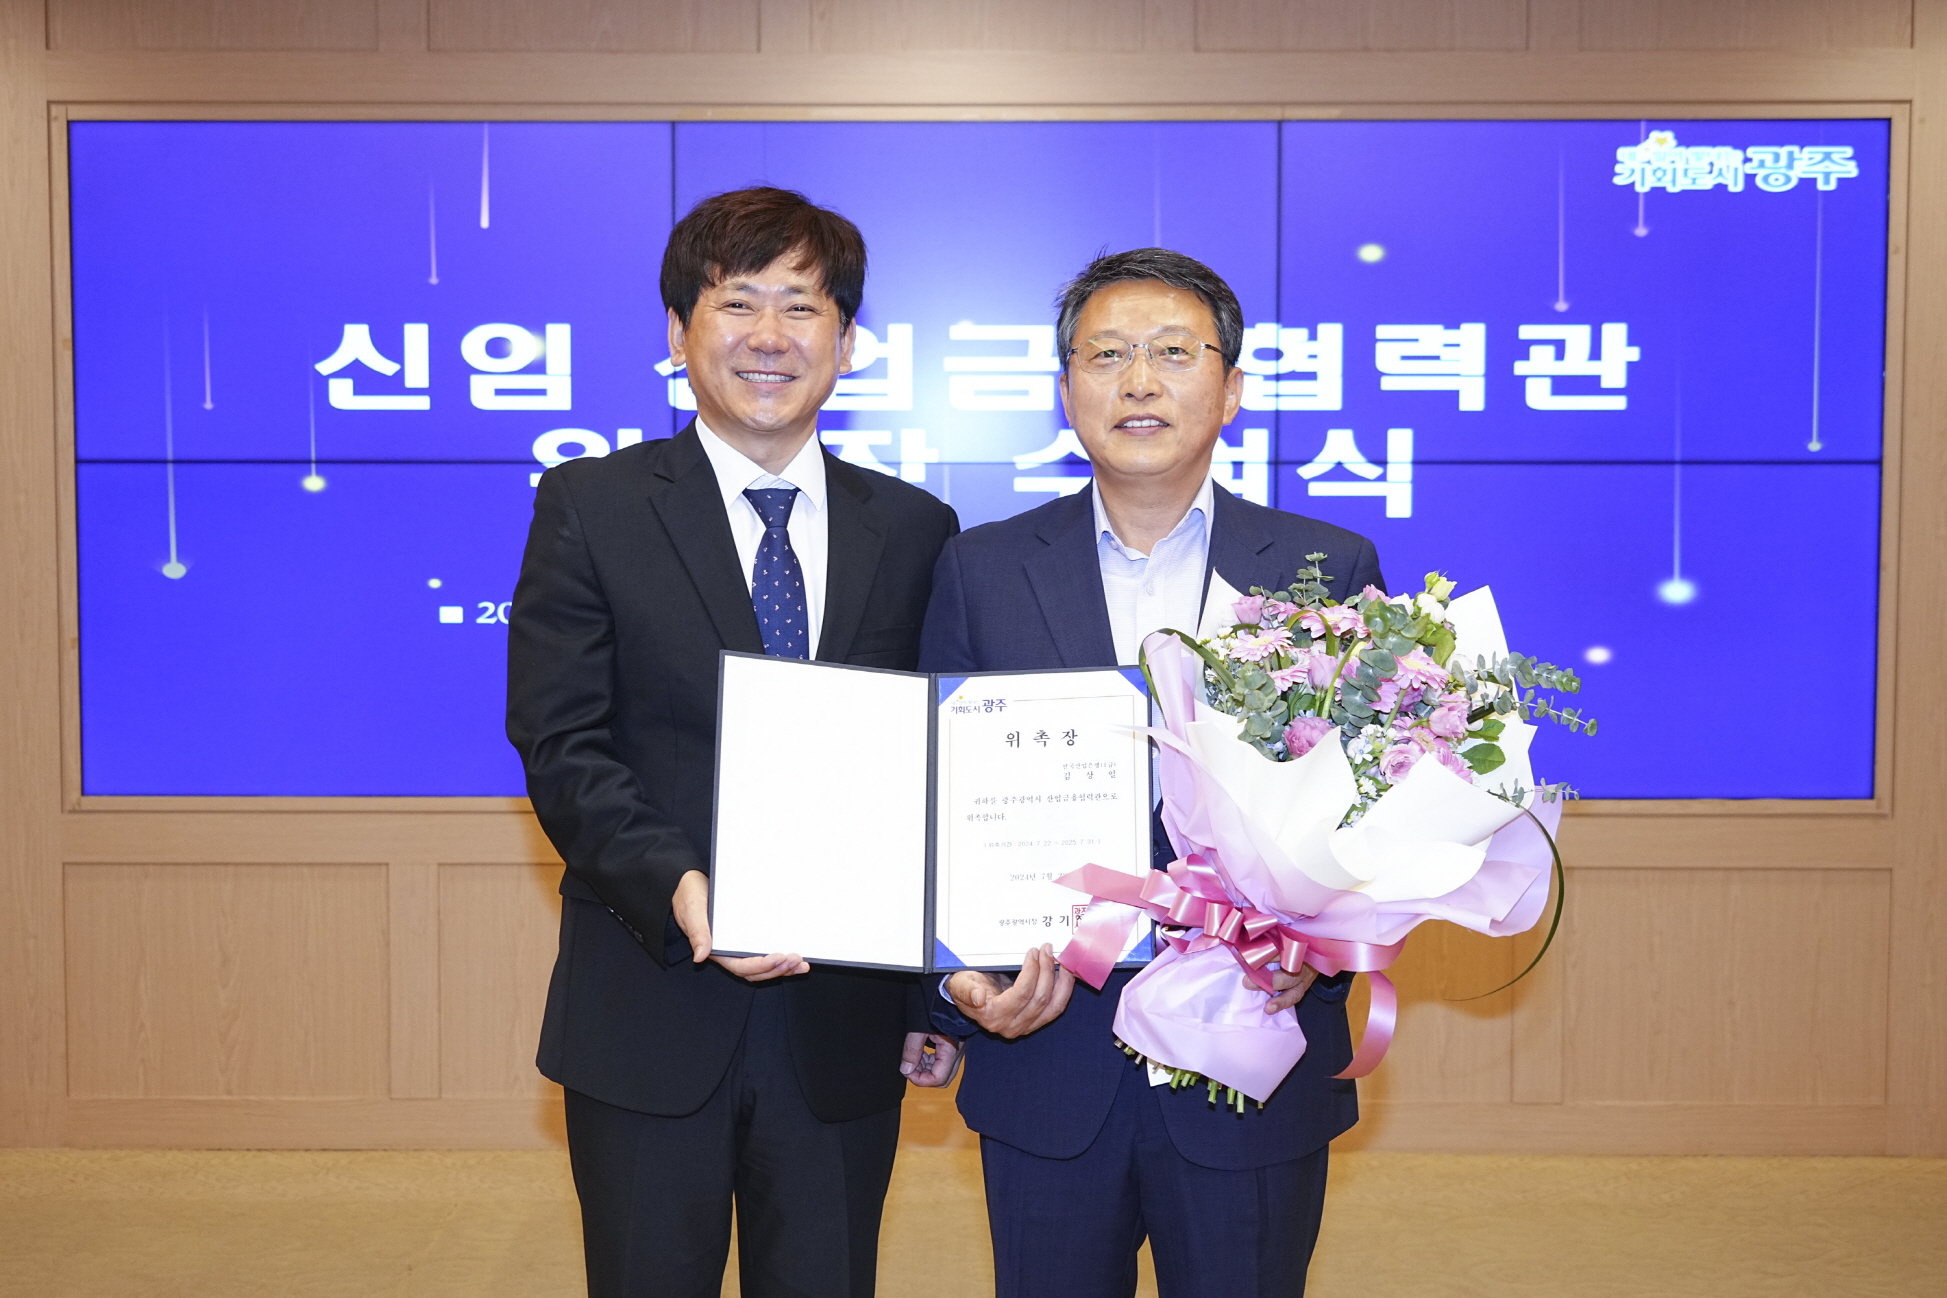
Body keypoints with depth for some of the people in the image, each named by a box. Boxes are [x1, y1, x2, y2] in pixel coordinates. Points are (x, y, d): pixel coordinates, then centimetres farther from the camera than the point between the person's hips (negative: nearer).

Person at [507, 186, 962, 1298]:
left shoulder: (916, 530, 6)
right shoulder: (589, 508, 0)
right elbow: (560, 744, -8)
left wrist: (938, 999, 4)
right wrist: (675, 888, -24)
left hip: (844, 1031, 2)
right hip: (648, 1025, -2)